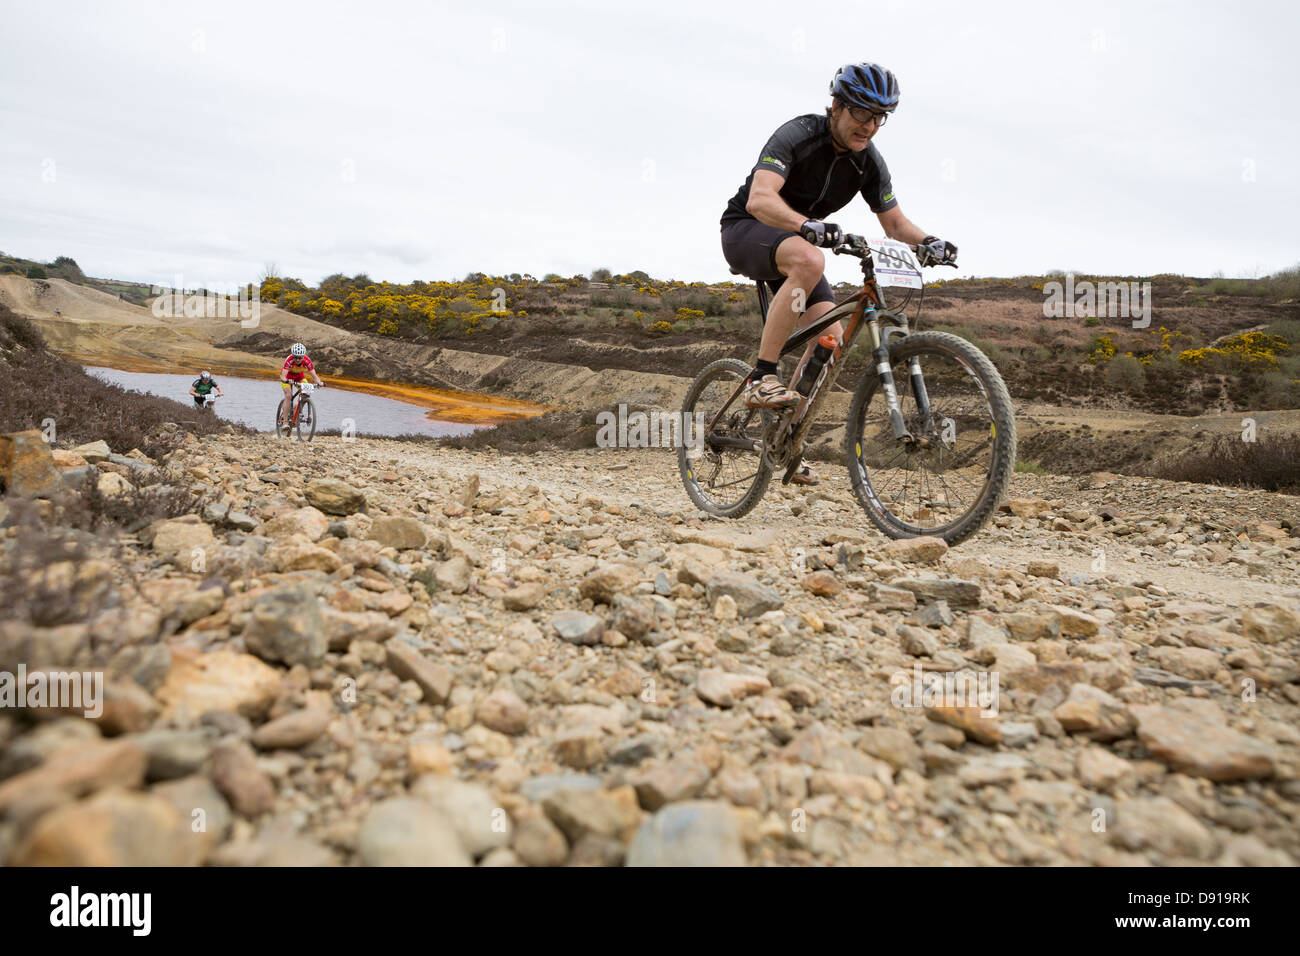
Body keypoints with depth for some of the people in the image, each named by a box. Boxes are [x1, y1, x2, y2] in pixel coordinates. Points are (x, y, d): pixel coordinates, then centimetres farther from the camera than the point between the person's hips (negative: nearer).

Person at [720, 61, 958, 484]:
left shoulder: (869, 162, -4)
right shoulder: (797, 135, -23)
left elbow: (894, 221, 3)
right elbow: (759, 199, -38)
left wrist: (927, 241, -18)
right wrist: (809, 226, -55)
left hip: (793, 242, 7)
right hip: (745, 230, -7)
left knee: (830, 335, -11)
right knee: (809, 259, -39)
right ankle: (762, 378, -33)